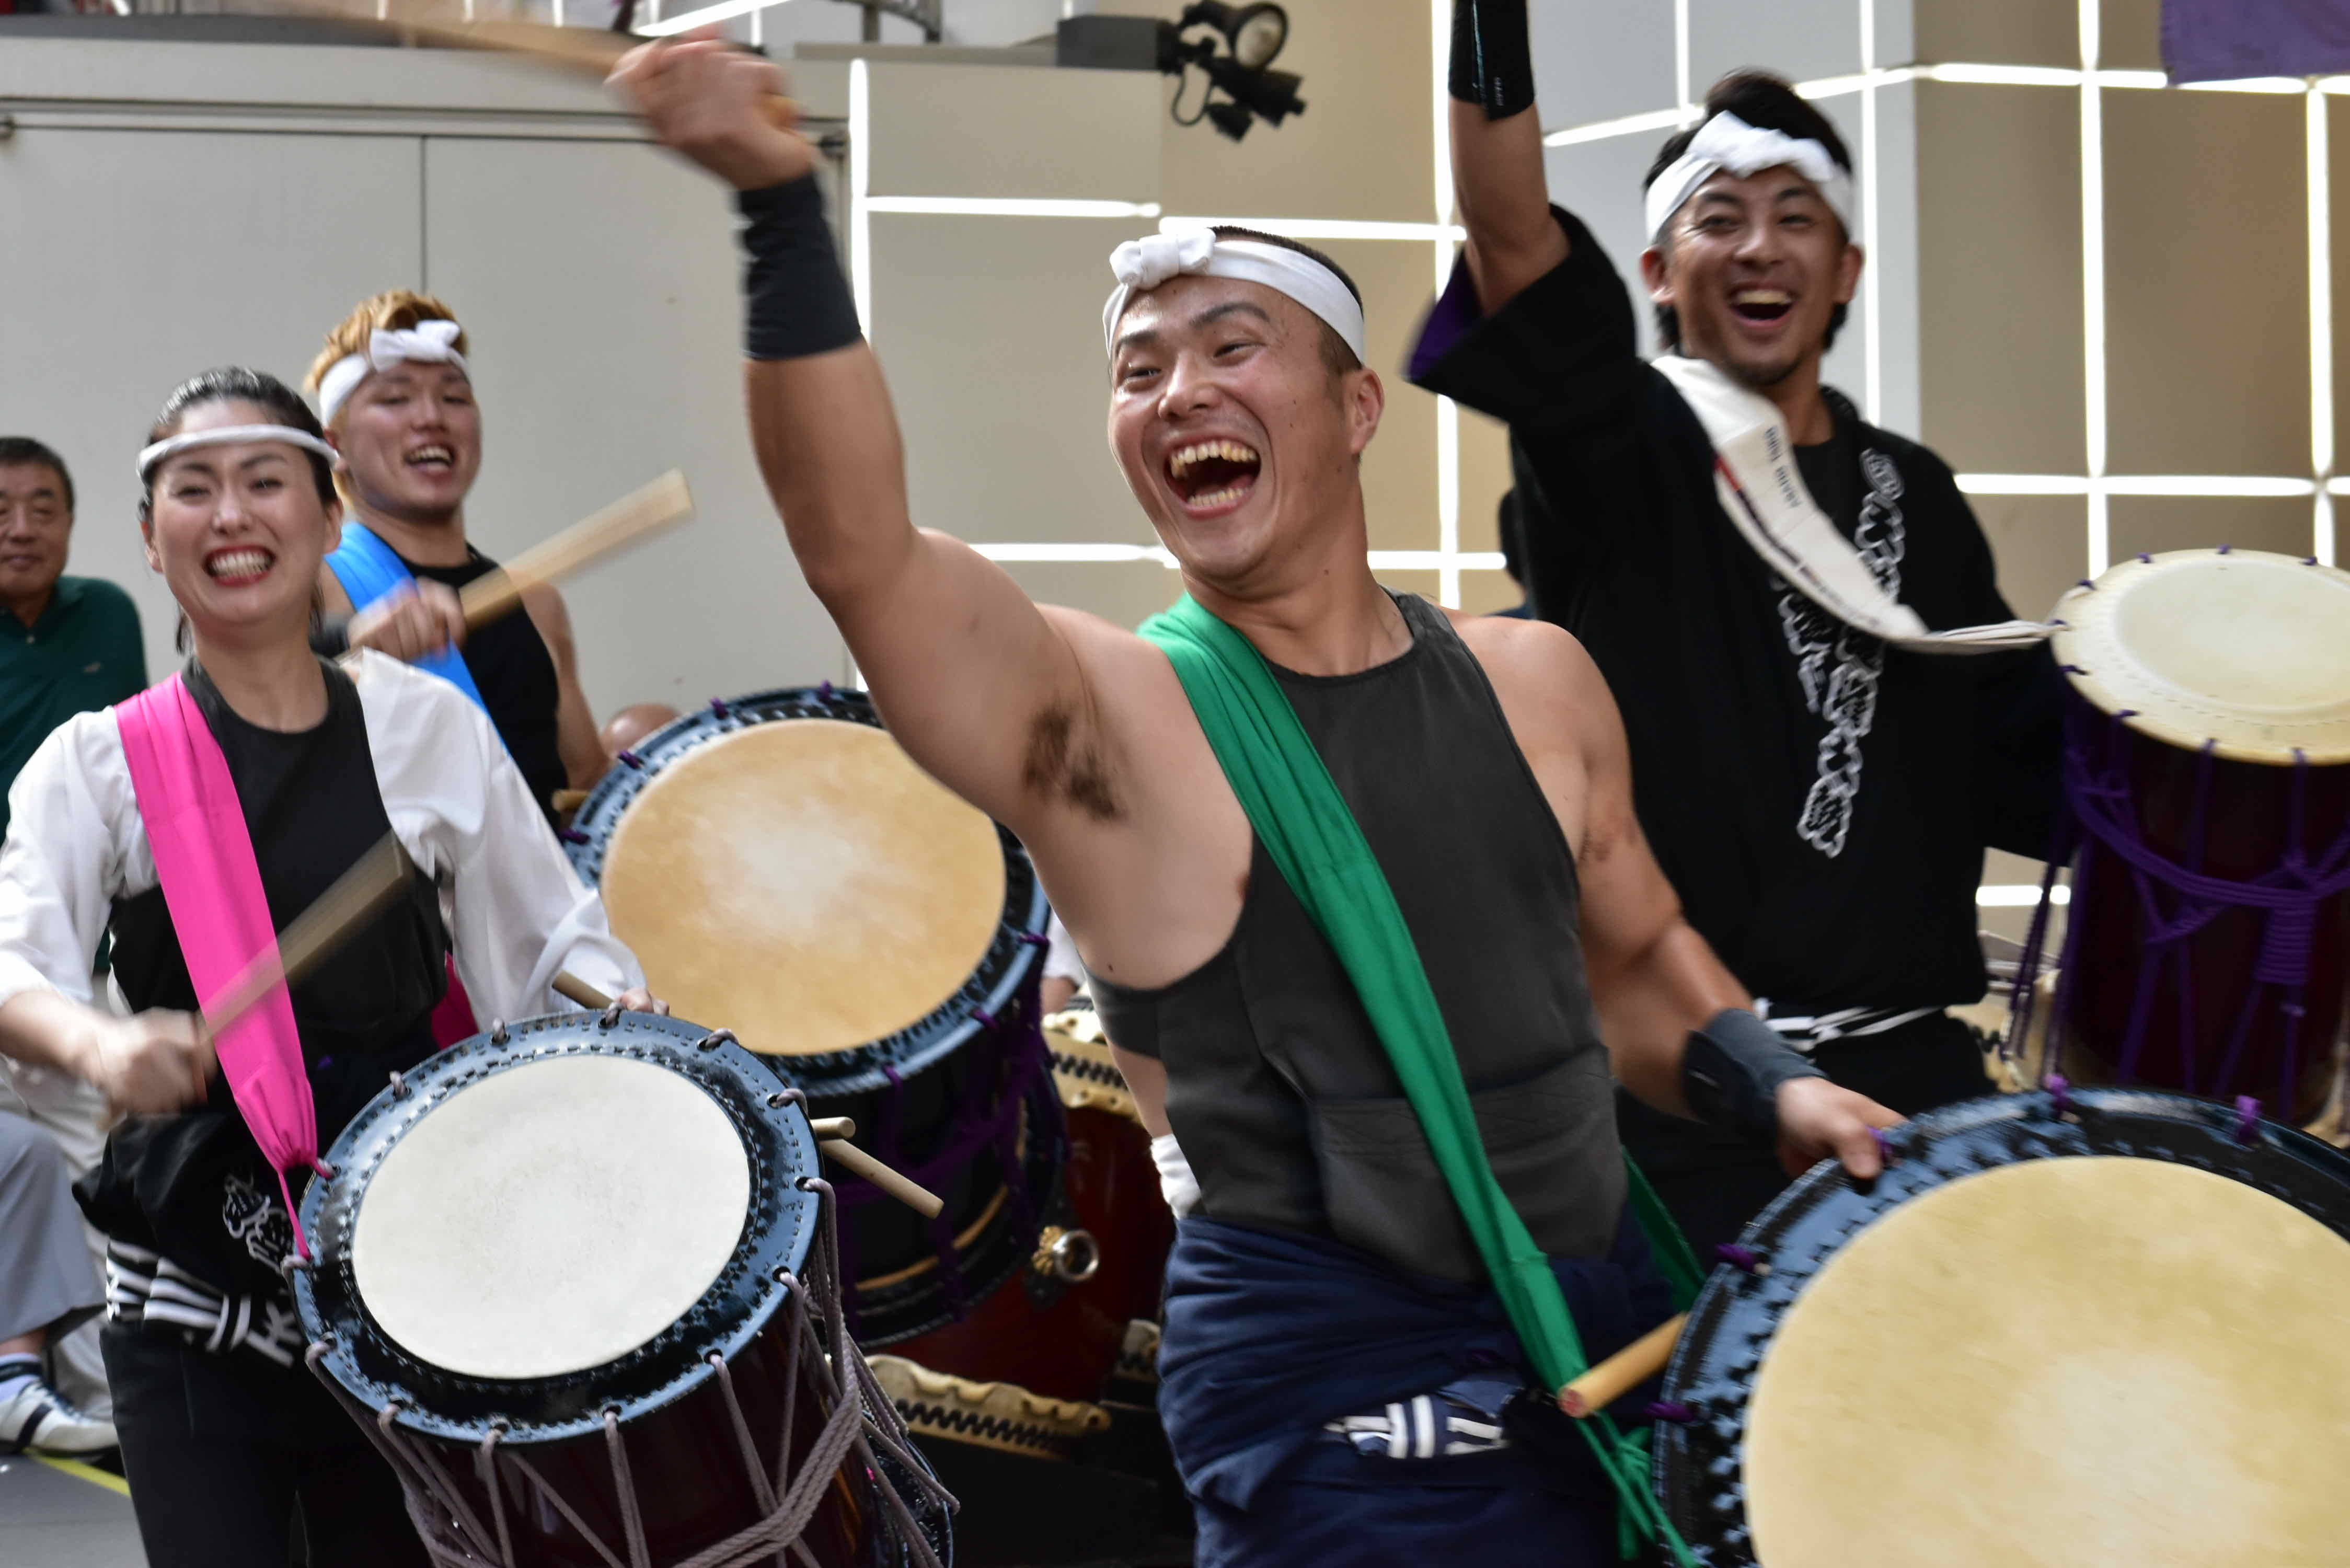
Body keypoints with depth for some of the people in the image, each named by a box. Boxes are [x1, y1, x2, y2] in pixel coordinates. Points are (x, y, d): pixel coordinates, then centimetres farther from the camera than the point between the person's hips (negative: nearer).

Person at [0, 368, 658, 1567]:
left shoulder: (431, 728, 4)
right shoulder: (97, 763, 0)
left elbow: (549, 939, 11)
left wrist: (621, 1009, -10)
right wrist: (98, 1043, -37)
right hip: (190, 1274, -1)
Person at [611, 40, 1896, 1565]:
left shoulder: (1533, 682, 6)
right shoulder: (1104, 723, -10)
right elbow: (858, 549, -28)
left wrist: (1775, 1085, 1)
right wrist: (785, 211, -38)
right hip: (1344, 1402, -5)